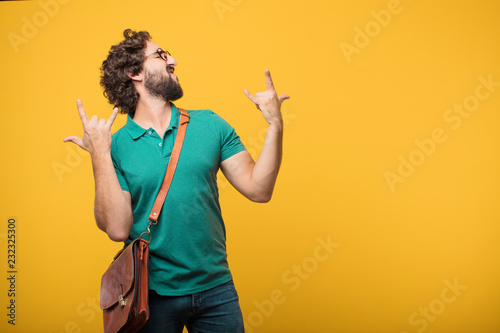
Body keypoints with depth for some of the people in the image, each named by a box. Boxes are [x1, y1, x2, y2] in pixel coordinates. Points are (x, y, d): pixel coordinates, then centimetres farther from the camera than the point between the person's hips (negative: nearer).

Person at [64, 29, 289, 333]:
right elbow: (117, 229, -15)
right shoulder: (116, 145, -5)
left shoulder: (209, 125, 1)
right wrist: (100, 156, -18)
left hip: (215, 287, 2)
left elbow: (258, 190, -4)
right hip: (151, 294, -2)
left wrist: (275, 126, -11)